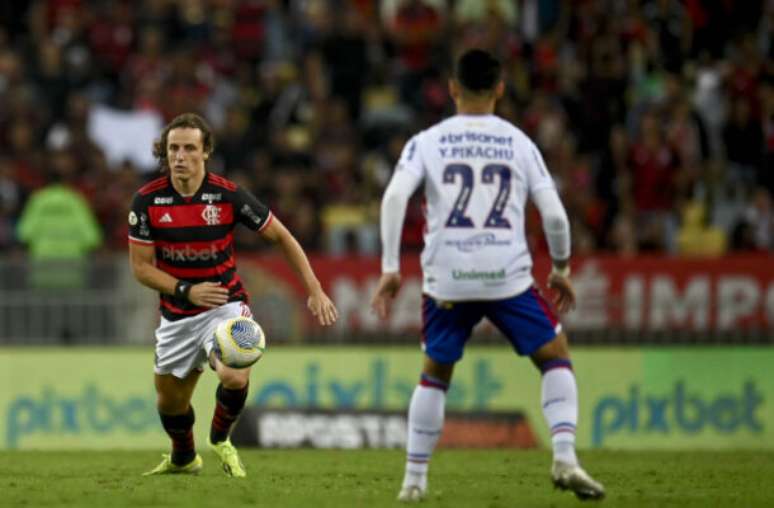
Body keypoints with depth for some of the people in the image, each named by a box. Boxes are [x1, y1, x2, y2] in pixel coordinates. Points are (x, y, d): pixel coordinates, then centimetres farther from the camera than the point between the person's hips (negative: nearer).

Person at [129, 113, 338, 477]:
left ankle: (220, 439, 3)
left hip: (225, 304, -2)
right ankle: (183, 458, 47)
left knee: (235, 378, -29)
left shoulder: (229, 195, -15)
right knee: (170, 400, 14)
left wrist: (315, 291, -8)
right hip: (177, 314, 2)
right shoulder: (147, 200, -12)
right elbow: (141, 266, -6)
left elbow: (282, 237, -4)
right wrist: (186, 290, -21)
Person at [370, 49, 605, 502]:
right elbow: (554, 214, 4)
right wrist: (561, 269, 19)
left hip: (447, 278, 1)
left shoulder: (426, 142, 7)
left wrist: (390, 269, -5)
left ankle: (415, 480, 16)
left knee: (435, 374, 19)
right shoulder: (520, 143, 9)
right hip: (508, 275, -1)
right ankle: (565, 459, -2)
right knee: (556, 357, 15)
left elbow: (395, 196, -8)